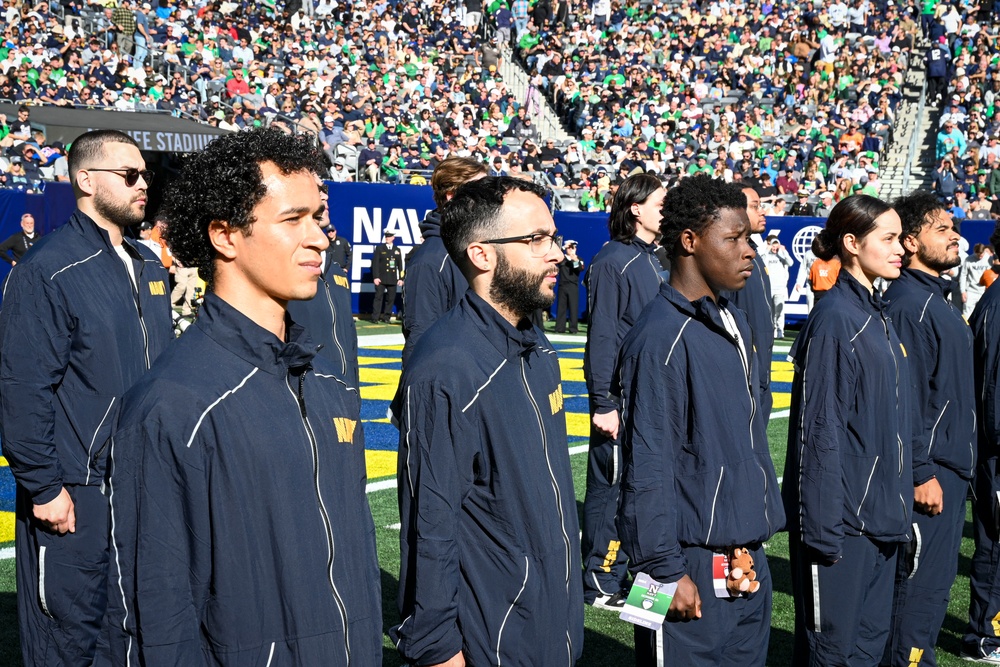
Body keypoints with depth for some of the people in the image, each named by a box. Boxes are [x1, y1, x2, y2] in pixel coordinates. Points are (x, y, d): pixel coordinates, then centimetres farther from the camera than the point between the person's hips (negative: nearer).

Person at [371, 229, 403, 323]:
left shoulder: (397, 250, 13)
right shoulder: (379, 248, 4)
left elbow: (400, 265, 13)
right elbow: (375, 263, -1)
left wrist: (401, 278, 7)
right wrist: (375, 277, -10)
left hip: (393, 279, 3)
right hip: (381, 278, -3)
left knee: (391, 298, 3)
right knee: (378, 297, -4)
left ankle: (386, 317, 12)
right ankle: (375, 317, -2)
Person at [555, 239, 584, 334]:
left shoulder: (579, 259, 8)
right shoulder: (562, 258, 10)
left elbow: (581, 269, -8)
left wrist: (576, 261, -25)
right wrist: (563, 247, -11)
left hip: (573, 286, -1)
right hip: (562, 286, 1)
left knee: (573, 307, -4)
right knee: (561, 307, 0)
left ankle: (573, 328, -2)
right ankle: (560, 328, 2)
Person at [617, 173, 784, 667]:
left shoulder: (735, 322, 10)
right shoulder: (662, 339, -18)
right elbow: (648, 468, -17)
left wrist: (759, 532, 17)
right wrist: (666, 571, -17)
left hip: (749, 558, 8)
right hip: (696, 568, -8)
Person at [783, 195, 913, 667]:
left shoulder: (878, 317, 11)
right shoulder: (834, 319, -15)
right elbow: (819, 432, -18)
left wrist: (898, 503, 15)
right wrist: (823, 530, -20)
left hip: (881, 516, 9)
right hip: (844, 518, -9)